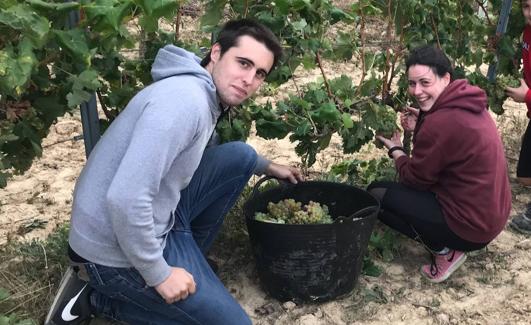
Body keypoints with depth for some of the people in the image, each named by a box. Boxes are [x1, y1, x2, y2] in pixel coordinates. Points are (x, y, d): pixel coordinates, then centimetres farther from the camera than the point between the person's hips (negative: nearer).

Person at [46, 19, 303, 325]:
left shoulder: (206, 94, 4)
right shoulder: (185, 99, -27)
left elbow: (199, 153, 29)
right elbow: (125, 199, -34)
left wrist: (268, 166, 30)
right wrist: (159, 275, -21)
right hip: (117, 247, -9)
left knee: (241, 156, 6)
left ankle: (189, 255, 18)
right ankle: (101, 299, 6)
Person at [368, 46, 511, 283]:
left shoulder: (441, 122, -26)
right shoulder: (468, 104, 2)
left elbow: (416, 178, -13)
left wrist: (395, 150, 5)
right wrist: (420, 128, 0)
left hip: (471, 227, -9)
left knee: (375, 194, -4)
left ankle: (444, 251, -1)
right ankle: (446, 244, 15)